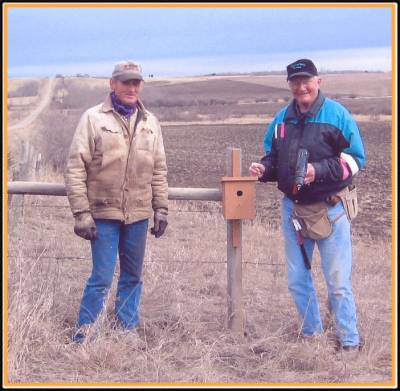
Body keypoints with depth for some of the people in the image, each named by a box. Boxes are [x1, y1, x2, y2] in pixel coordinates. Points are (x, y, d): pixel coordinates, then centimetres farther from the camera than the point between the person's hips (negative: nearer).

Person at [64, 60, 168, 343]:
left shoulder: (150, 123, 10)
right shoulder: (93, 118, -4)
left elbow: (159, 170, 13)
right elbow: (76, 168, -7)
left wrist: (161, 208, 8)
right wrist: (81, 213, -11)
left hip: (139, 214, 4)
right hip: (104, 213, -4)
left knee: (133, 277, 12)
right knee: (102, 278, -4)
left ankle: (127, 330, 25)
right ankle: (82, 334, 10)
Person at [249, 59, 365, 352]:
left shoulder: (337, 114, -9)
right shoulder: (282, 119, 6)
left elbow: (355, 158, -9)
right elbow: (273, 157, 17)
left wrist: (319, 171, -22)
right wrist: (263, 169, -6)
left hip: (331, 209, -5)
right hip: (293, 208, 5)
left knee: (338, 281, 0)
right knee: (297, 279, 13)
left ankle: (349, 342, 13)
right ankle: (311, 334, 31)